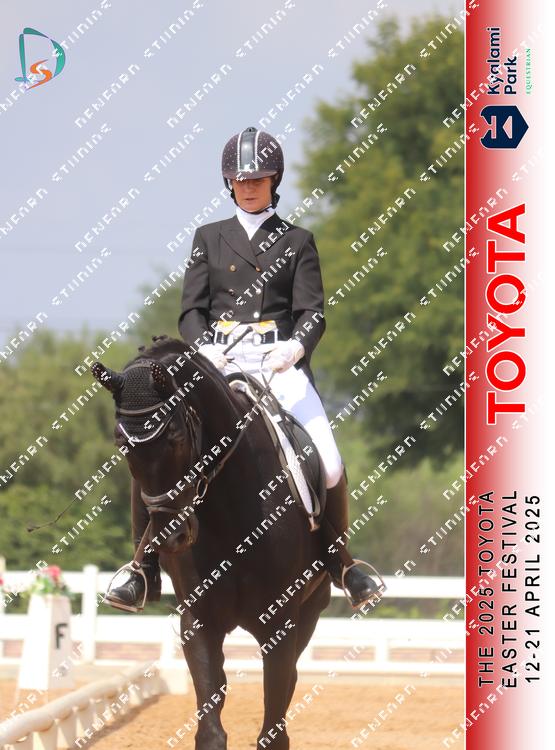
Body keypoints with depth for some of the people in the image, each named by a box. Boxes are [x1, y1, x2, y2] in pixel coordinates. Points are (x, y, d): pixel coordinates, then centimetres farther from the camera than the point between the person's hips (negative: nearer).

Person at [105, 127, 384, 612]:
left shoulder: (297, 243, 12)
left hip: (279, 362, -1)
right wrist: (202, 347, -12)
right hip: (216, 362, 1)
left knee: (328, 464, -17)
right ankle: (147, 573, -6)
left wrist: (296, 346, -19)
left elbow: (312, 312, 3)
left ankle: (341, 563, 8)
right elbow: (191, 310, 9)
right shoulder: (209, 239, 16)